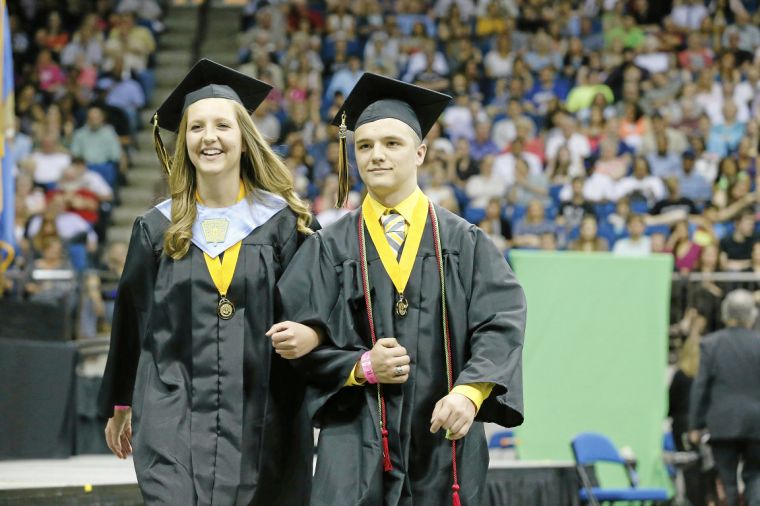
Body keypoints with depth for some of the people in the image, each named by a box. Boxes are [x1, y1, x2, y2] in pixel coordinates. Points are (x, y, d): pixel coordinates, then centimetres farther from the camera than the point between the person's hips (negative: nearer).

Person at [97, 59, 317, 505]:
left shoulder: (282, 222, 3)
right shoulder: (158, 229, 8)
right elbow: (132, 319, 16)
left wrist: (312, 333, -19)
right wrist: (120, 405, 20)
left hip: (260, 418, 0)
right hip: (175, 415, 0)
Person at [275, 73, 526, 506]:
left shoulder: (464, 243, 6)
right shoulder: (330, 249, 8)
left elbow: (501, 324, -5)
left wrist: (468, 392, -22)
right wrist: (363, 367, -14)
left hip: (443, 442, 1)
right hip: (356, 446, -1)